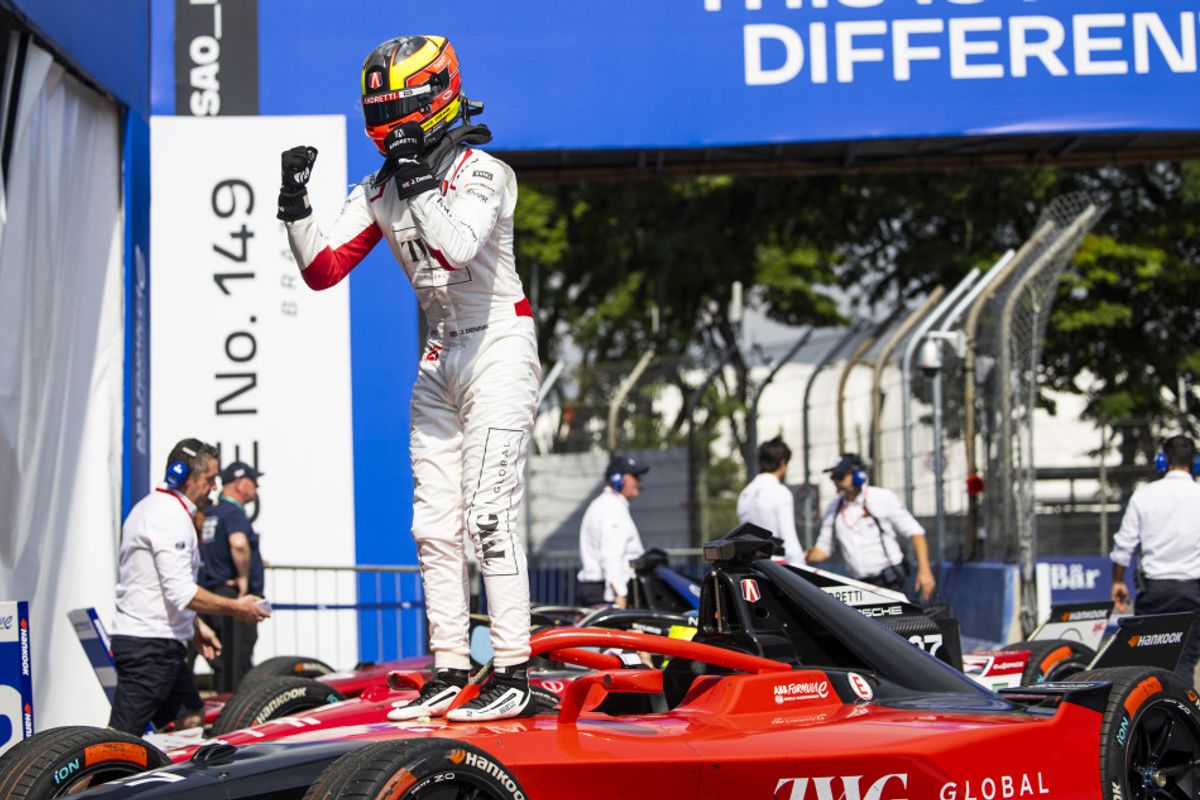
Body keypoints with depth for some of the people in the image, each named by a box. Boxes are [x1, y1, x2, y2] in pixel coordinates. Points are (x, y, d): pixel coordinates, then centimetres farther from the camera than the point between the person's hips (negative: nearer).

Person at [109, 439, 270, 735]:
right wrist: (235, 607, -11)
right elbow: (182, 593, -22)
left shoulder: (152, 507, 18)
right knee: (122, 735, -12)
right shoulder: (171, 516, -16)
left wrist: (195, 626, 24)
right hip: (150, 644, -11)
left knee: (190, 721, 16)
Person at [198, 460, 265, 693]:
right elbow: (239, 543, -34)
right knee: (237, 665, -8)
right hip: (234, 596, -9)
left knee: (222, 665, 13)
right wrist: (244, 576, -20)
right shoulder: (233, 512, -13)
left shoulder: (210, 514, 16)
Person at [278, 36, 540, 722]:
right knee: (435, 523, 4)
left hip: (499, 347, -7)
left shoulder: (483, 170, -11)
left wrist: (419, 180, -26)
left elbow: (458, 246, -30)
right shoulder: (380, 190, 9)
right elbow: (322, 271, 5)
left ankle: (514, 673, -11)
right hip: (440, 361, 7)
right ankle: (450, 672, 10)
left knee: (489, 513, -14)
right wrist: (296, 202, -7)